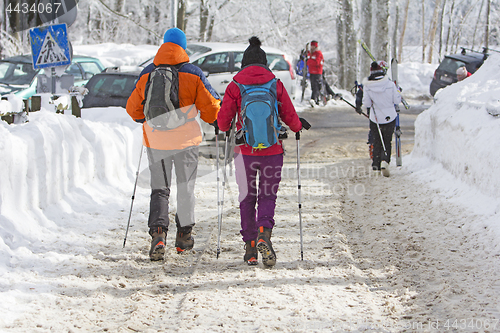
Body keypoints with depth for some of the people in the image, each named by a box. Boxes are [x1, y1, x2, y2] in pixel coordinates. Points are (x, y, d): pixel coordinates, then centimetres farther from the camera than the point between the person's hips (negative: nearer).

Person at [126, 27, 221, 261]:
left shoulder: (146, 75, 1)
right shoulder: (193, 74, -6)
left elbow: (133, 108, 9)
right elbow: (211, 106, -3)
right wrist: (213, 120, 21)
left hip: (155, 141, 1)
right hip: (186, 140, -1)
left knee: (159, 189, 8)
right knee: (186, 187, 14)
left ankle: (158, 233, -13)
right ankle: (184, 235, 22)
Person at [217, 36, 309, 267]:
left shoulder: (235, 86, -2)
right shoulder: (276, 84, 0)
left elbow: (224, 121, 0)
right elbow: (289, 117, 4)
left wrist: (224, 129, 24)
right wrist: (299, 126, 26)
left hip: (245, 150, 0)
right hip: (272, 150, 0)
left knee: (247, 197, 12)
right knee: (268, 195, 10)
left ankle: (250, 247, 11)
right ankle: (264, 232, -17)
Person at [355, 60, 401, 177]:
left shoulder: (367, 86, -13)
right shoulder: (390, 84, -15)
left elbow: (366, 103, -9)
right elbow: (397, 100, -6)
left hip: (375, 119, 1)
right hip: (390, 118, -1)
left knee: (376, 142, 18)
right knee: (387, 142, 10)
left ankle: (376, 163, 20)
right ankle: (385, 161, -11)